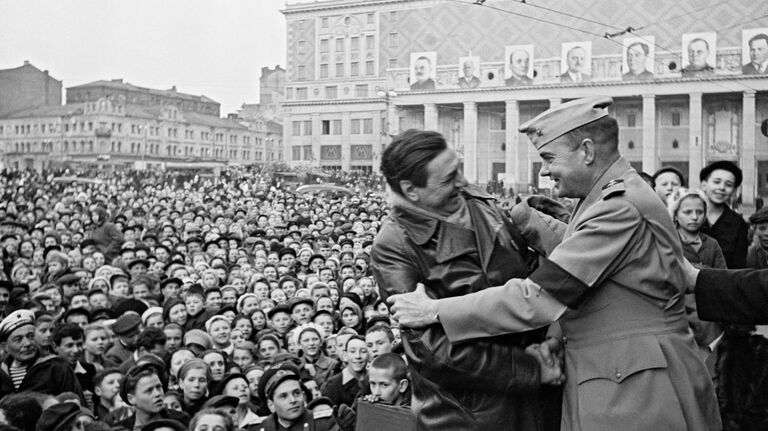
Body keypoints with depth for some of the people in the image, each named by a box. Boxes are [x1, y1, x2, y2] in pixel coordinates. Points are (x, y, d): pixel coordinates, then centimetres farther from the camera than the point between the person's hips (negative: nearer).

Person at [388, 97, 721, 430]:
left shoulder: (621, 208, -20)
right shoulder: (615, 197, 13)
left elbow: (537, 296, -23)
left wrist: (435, 311, -18)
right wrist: (562, 341, 2)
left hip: (638, 398, -9)